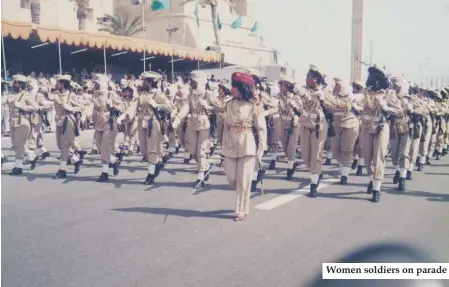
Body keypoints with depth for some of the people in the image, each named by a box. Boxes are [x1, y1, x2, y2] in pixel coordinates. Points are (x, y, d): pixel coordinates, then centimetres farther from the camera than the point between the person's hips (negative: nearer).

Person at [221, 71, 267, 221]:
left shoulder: (255, 105, -7)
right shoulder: (230, 104, 7)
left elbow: (261, 128, -6)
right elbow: (226, 125, 11)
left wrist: (261, 148, -9)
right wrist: (224, 144, 10)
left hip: (247, 145, -5)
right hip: (231, 144, 5)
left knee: (243, 180, 0)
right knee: (231, 177, 7)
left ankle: (242, 210, 15)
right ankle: (243, 197, 36)